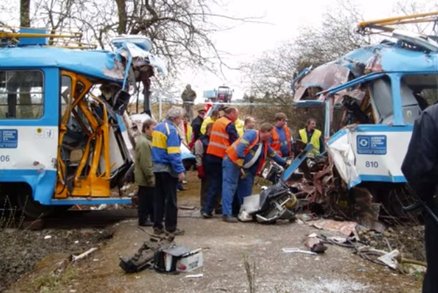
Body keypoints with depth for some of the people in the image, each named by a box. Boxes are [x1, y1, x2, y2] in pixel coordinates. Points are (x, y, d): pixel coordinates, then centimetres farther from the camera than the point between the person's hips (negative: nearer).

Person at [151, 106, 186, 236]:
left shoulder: (158, 127, 11)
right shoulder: (171, 130, -16)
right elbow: (174, 153, -22)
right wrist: (180, 170, -20)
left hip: (157, 167, 8)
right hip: (168, 168, -8)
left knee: (158, 197, 13)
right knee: (171, 199, 1)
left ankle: (157, 226, 18)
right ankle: (171, 227, 7)